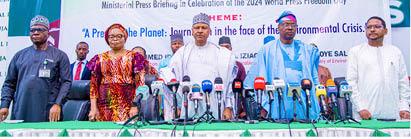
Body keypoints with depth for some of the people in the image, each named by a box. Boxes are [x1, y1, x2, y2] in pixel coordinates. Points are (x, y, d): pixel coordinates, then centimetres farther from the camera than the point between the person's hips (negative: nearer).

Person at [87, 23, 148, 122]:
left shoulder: (134, 57, 4)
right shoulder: (100, 59, 11)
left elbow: (140, 84, -1)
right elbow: (94, 85, 9)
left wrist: (135, 106, -10)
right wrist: (93, 108, 0)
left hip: (127, 105, -2)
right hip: (105, 105, 2)